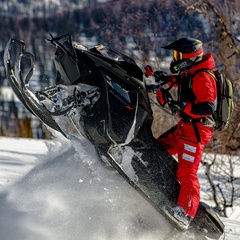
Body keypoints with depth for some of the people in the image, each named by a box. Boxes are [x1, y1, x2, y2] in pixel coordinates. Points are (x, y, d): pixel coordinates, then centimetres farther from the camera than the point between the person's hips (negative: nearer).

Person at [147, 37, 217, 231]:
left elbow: (207, 108, -27)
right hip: (185, 127, 11)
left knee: (186, 173, -19)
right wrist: (168, 78, 18)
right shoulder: (191, 73, 11)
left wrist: (183, 106, -30)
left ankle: (184, 214, -26)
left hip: (196, 131, -10)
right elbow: (184, 82, 36)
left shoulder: (202, 78, -18)